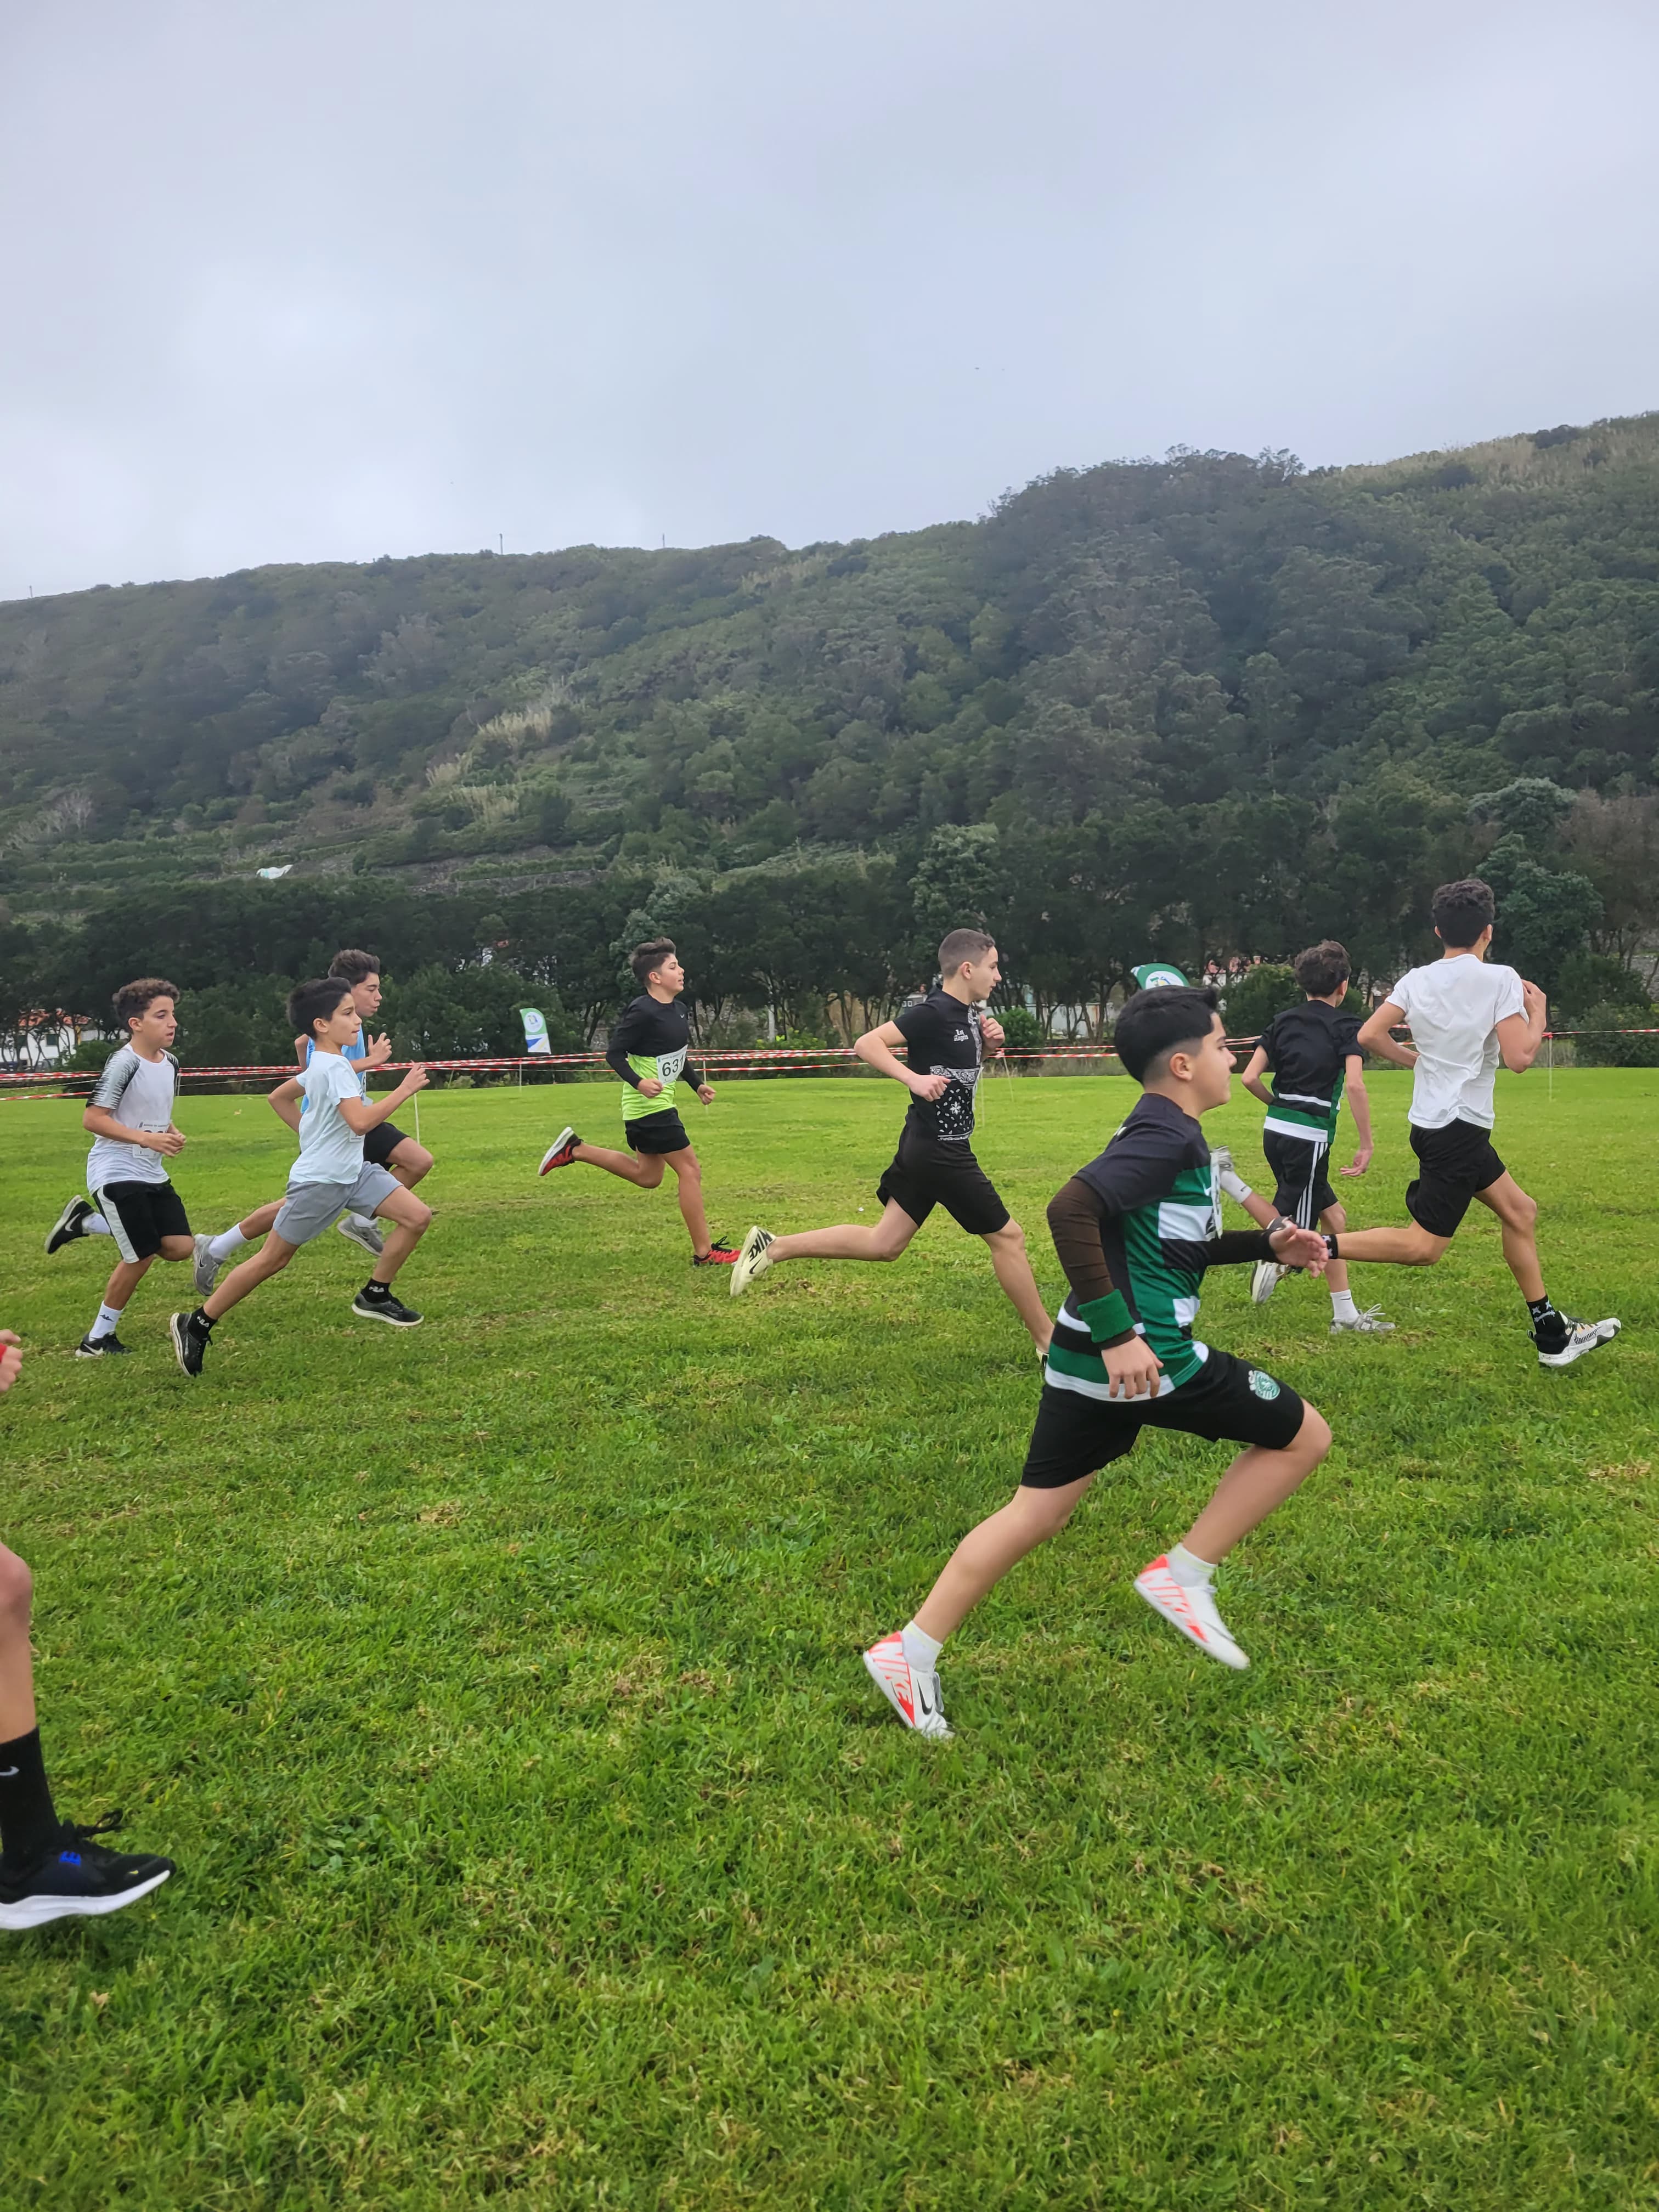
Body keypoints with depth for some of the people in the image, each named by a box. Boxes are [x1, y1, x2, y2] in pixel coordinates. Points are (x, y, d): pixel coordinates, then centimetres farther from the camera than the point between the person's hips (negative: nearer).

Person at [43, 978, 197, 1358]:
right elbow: (92, 1119, -20)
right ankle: (98, 1338, 13)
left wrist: (172, 1135, 2)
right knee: (141, 1256, -7)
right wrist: (146, 1138, -25)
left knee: (180, 1247, 0)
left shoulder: (170, 1063, 8)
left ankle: (86, 1223, 17)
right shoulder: (124, 1063, -17)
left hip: (153, 1173, 8)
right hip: (116, 1173, -8)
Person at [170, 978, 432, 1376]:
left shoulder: (321, 1066, 11)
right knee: (271, 1260, 1)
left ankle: (374, 1296, 9)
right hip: (319, 1181, -9)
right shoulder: (335, 1067, -19)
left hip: (352, 1173, 9)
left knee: (418, 1216, -4)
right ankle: (195, 1325, 15)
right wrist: (404, 1090, -24)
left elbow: (278, 1096, 24)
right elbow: (361, 1121, -31)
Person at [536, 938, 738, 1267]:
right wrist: (638, 1082, -30)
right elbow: (614, 1053, -18)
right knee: (690, 1169, -8)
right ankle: (704, 1252, -1)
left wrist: (698, 1084, 12)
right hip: (650, 1107, -10)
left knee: (647, 1176, 20)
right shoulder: (642, 1012, -20)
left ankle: (574, 1150, 25)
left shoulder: (679, 1010, 8)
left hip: (658, 1106, 10)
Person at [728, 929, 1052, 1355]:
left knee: (884, 1243, 12)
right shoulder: (934, 1013, -19)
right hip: (941, 1152, -10)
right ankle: (1049, 1341, 16)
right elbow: (867, 1044, -22)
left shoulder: (969, 1014, 9)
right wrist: (914, 1079, -34)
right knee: (1007, 1236, 2)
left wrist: (989, 1044, 5)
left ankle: (774, 1248, 14)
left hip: (927, 1147, 10)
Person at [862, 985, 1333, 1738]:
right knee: (1302, 1434, 9)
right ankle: (1183, 1574, 7)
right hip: (1146, 1359, -9)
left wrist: (1265, 1244, 22)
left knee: (1036, 1512, 14)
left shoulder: (1160, 1132, 18)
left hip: (1086, 1362, 9)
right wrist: (1118, 1331, -27)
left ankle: (910, 1653, 15)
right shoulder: (1171, 1137, -13)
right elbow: (1072, 1209, -27)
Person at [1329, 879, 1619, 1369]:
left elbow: (1369, 1036, -3)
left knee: (1520, 1212, 18)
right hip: (1458, 1129, -8)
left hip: (1433, 1123, 8)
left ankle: (1551, 1335, 24)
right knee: (1422, 1247, -6)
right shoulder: (1500, 979, -13)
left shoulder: (1415, 980, 3)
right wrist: (1538, 1013, 0)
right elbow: (1519, 1058, -18)